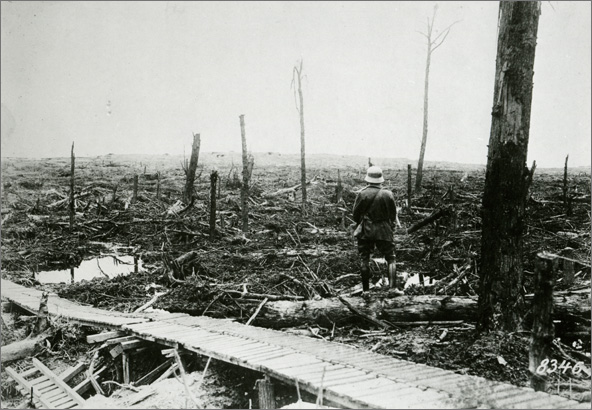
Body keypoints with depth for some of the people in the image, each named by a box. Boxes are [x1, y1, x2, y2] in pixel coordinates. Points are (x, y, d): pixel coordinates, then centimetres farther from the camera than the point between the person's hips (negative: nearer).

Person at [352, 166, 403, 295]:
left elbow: (356, 213, -2)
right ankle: (393, 287, -4)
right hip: (384, 231, 0)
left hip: (365, 231, 0)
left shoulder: (362, 194, -10)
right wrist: (390, 226, 19)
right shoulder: (388, 194, -6)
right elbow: (393, 214, 2)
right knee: (391, 258, 7)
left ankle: (365, 289, 11)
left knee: (364, 259, 9)